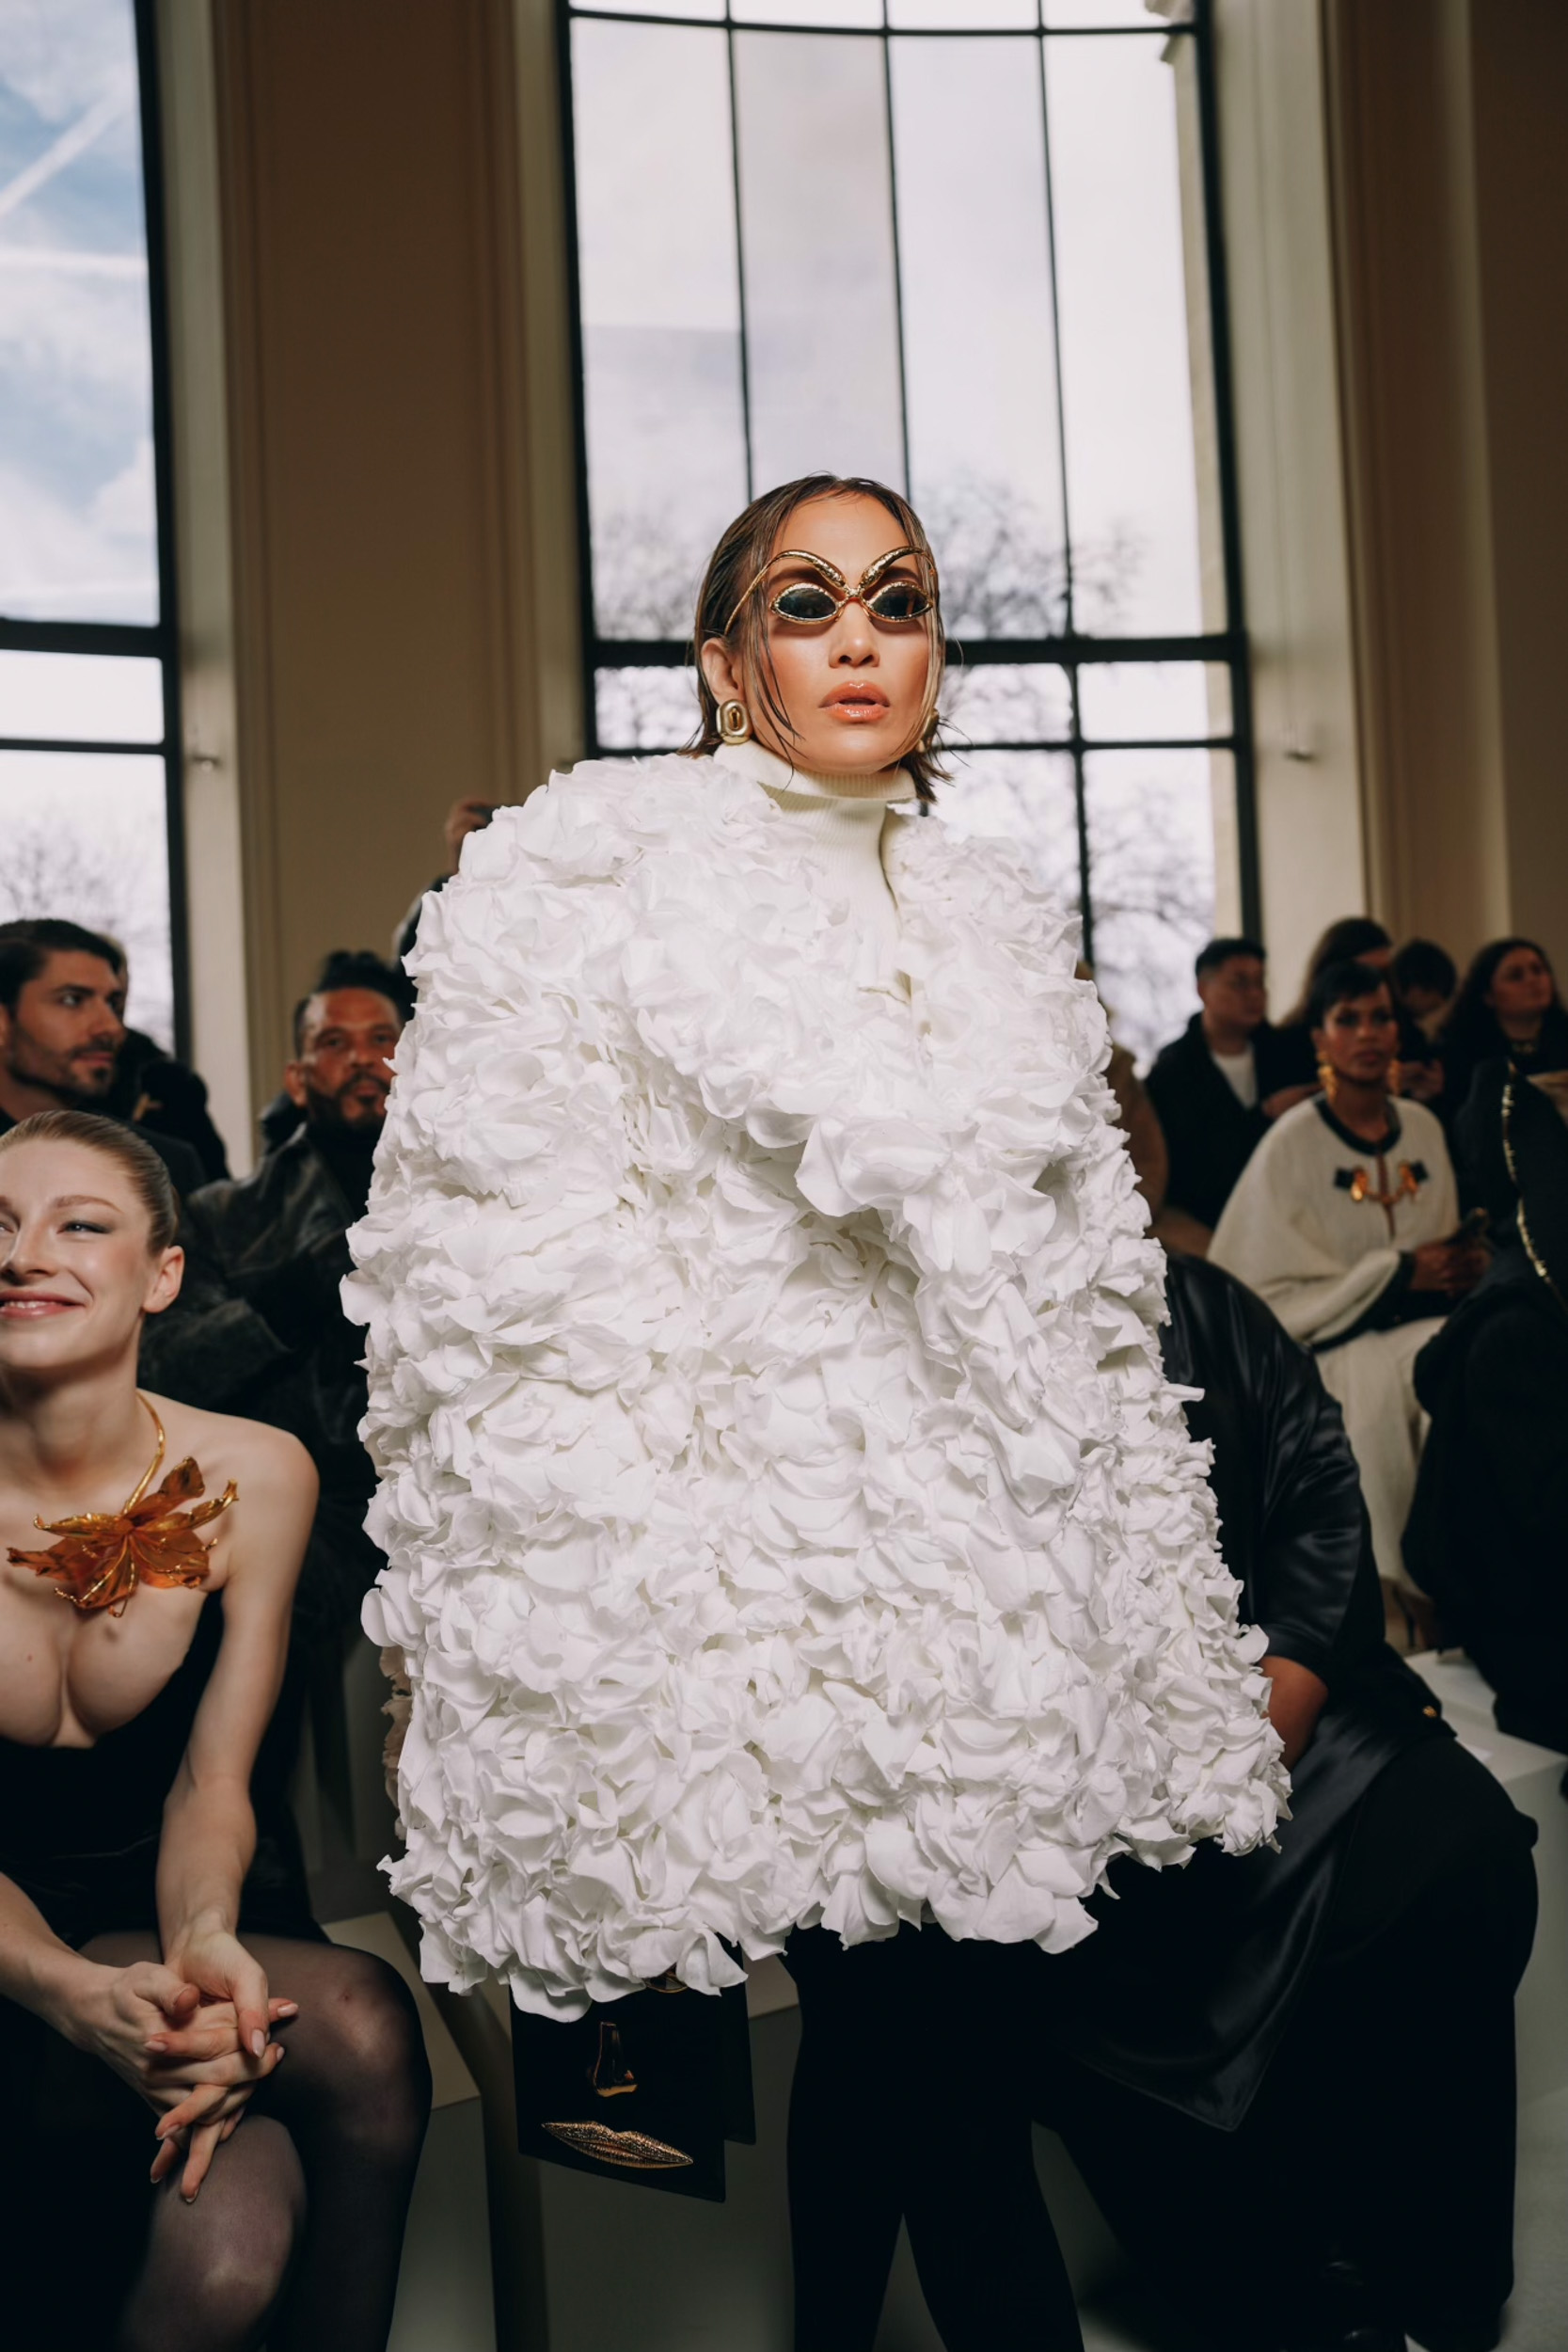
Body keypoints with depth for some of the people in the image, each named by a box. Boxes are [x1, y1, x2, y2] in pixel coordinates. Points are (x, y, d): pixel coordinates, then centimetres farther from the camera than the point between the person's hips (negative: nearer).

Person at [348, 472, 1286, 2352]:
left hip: (974, 1544, 5)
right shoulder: (595, 873, -1)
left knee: (893, 2014, 7)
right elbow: (498, 1256, -6)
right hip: (764, 1537, -5)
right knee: (912, 2021, -8)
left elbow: (1088, 1292, 19)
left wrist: (1137, 1606, 17)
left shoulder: (999, 920, 16)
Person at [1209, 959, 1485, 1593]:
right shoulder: (1294, 1143, -7)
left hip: (1415, 1323, 5)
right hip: (1335, 1344, -5)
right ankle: (1396, 1585, -19)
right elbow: (1273, 1289, -7)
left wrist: (1462, 1264, -4)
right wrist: (1399, 1273, -12)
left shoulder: (1422, 1126, 11)